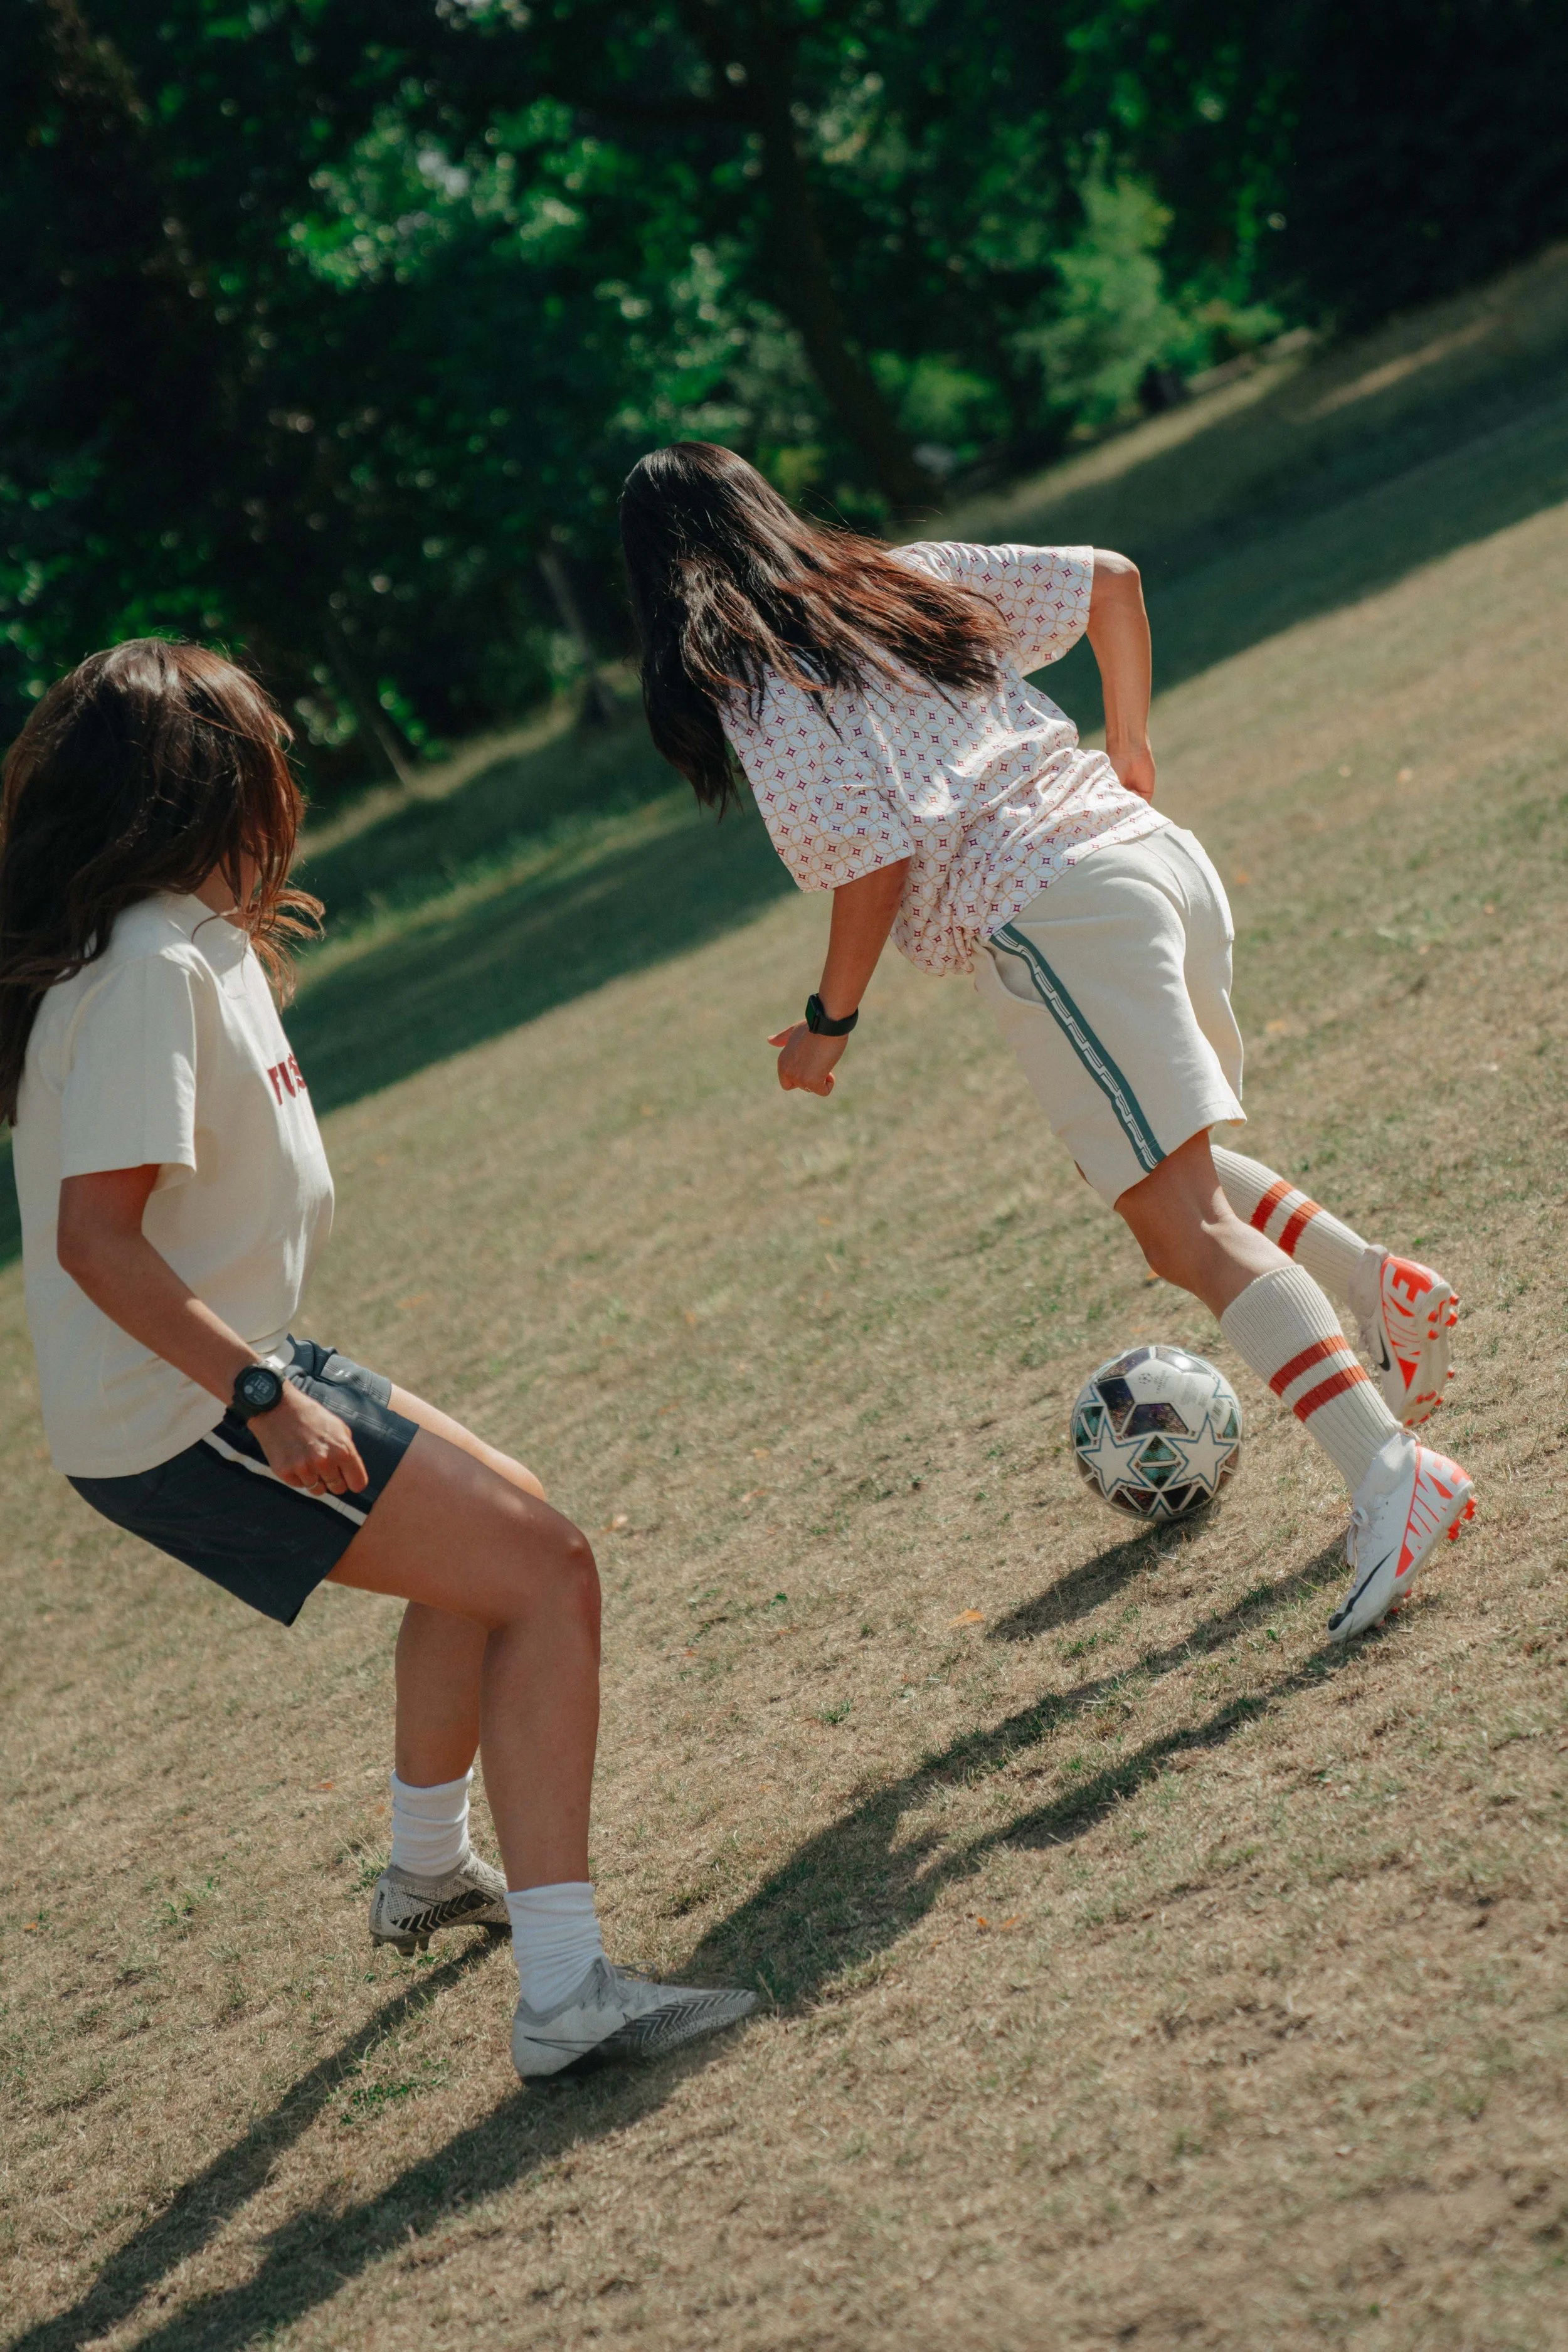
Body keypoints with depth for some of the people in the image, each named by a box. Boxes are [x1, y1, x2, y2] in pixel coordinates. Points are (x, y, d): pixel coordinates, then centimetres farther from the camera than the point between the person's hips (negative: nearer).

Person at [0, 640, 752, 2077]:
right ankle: (565, 1990, -20)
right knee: (546, 1573, -15)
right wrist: (263, 1397, -29)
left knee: (490, 1538, 28)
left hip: (228, 1370, 11)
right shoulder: (153, 967, -21)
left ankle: (428, 1870, 45)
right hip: (189, 1416, -11)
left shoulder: (192, 939, 8)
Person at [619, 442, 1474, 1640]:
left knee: (1183, 1224, -11)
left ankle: (1390, 1472, -21)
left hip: (1051, 916, -8)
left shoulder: (748, 678, -2)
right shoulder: (906, 575, 19)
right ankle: (1380, 1284, 17)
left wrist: (831, 1019, 1)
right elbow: (1109, 578, 21)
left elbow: (873, 852, -11)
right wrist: (1129, 749, 31)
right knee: (1168, 1168, 30)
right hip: (1157, 854, 8)